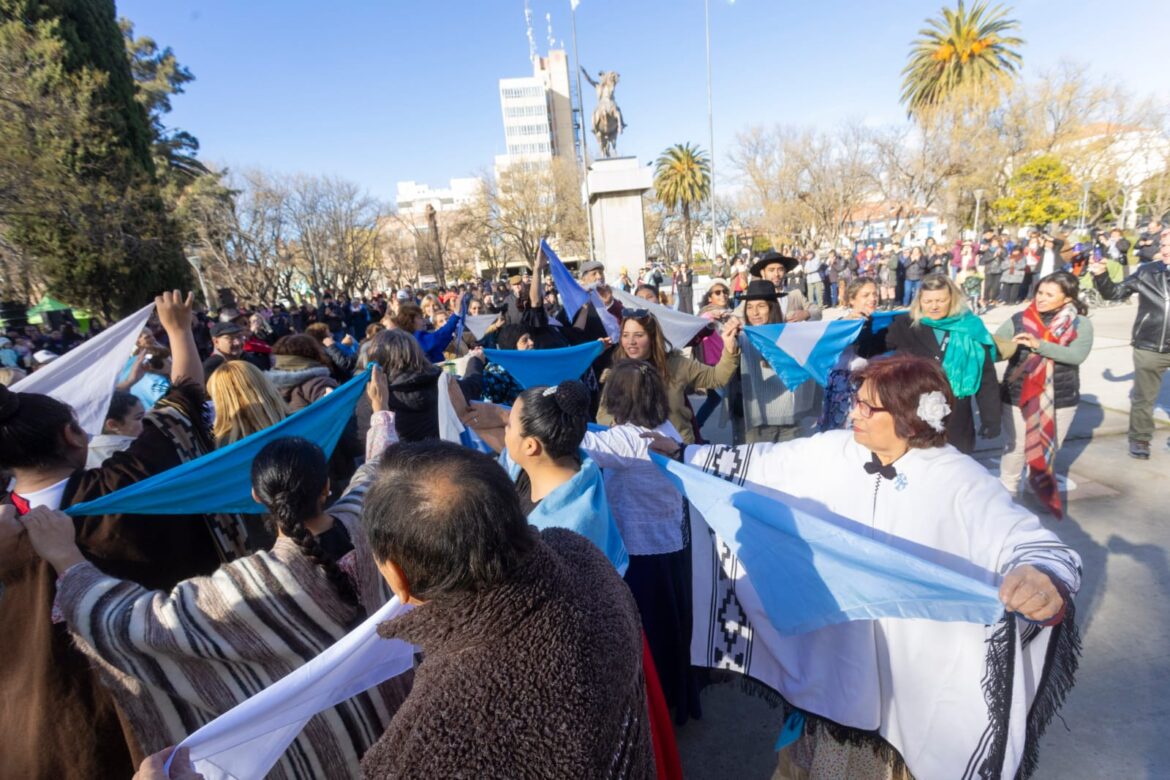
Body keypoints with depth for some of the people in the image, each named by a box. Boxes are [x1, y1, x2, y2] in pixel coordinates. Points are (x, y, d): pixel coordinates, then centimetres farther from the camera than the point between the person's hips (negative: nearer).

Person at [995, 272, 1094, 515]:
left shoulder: (1080, 324, -5)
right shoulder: (1019, 319, -6)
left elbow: (1077, 355, -21)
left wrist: (1039, 344, -33)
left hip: (1060, 400, 1)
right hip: (1017, 397, -1)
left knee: (1048, 451, 18)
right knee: (1015, 448, 10)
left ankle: (1042, 490, 42)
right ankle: (1007, 491, 30)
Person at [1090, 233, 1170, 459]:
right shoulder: (1146, 271, -3)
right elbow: (1115, 293, 3)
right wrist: (1101, 276, -12)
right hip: (1149, 347, 0)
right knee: (1143, 397, 11)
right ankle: (1140, 439, 25)